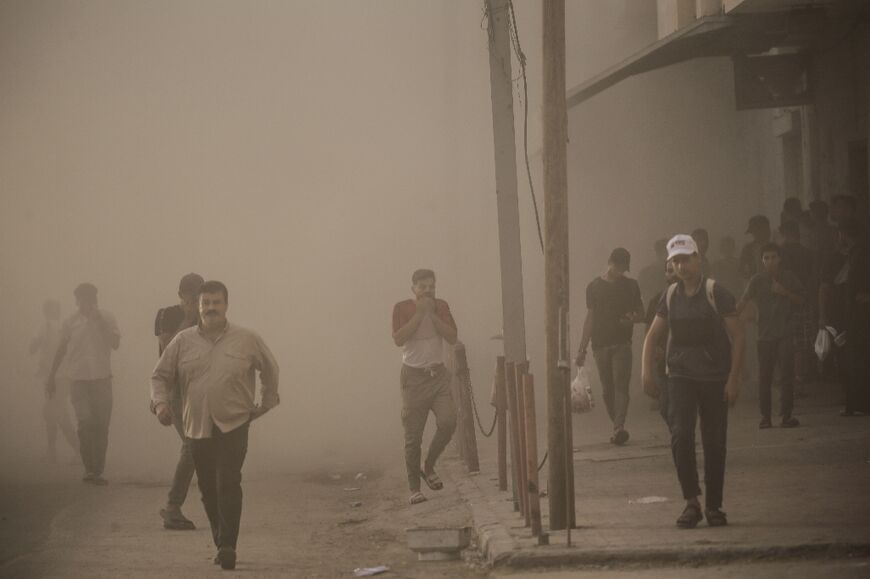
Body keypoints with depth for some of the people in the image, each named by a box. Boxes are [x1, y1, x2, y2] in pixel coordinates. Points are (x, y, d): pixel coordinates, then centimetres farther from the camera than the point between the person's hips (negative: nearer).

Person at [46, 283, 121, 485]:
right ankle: (90, 468, -9)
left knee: (101, 425, 2)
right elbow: (61, 350, 13)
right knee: (86, 422, -15)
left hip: (102, 378, 1)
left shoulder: (107, 319, 3)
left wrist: (99, 321, -12)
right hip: (79, 379, -1)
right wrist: (51, 376, 14)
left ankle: (97, 470, 12)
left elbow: (115, 344, -8)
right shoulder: (71, 322, 4)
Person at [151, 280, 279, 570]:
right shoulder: (183, 341, 5)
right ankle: (221, 543, 18)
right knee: (208, 489, 6)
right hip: (198, 427, 3)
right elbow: (160, 376, 9)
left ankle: (228, 546, -17)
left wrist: (265, 403, 15)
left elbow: (270, 369, 18)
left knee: (228, 484, -16)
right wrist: (161, 401, -9)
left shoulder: (247, 340, 3)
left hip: (234, 425, -3)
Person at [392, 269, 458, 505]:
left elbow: (452, 337, -5)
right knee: (413, 435, -2)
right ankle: (414, 488, 7)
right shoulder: (402, 308, -4)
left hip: (438, 374, 3)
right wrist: (419, 314, -18)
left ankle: (429, 467, 7)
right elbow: (398, 339, -17)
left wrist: (433, 315, -13)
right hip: (414, 376, -2)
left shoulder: (441, 306, 5)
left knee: (448, 421, -17)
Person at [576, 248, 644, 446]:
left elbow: (641, 314, 15)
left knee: (621, 385, -16)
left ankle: (619, 427, -27)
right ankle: (617, 427, 13)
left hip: (622, 343, -1)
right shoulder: (594, 287, 7)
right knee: (608, 389, 4)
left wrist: (633, 318, -10)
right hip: (601, 345, 1)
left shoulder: (630, 286, 8)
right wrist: (582, 349, 6)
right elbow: (590, 318, 10)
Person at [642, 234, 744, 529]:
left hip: (715, 377, -3)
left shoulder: (716, 293, -6)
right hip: (680, 376, 3)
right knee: (680, 435, -14)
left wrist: (733, 378, -13)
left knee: (714, 442, 2)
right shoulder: (670, 296, 7)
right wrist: (647, 372, -1)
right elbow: (652, 337, 13)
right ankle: (691, 502, -8)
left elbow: (737, 336, -7)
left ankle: (714, 505, 14)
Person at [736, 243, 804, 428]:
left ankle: (787, 414, 2)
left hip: (785, 334, 0)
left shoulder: (789, 278, 5)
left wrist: (785, 292, -6)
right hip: (765, 334, 0)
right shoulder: (758, 279, 1)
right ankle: (765, 415, 10)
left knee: (787, 374, -5)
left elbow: (802, 300, 10)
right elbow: (744, 300, -6)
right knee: (764, 376, 1)